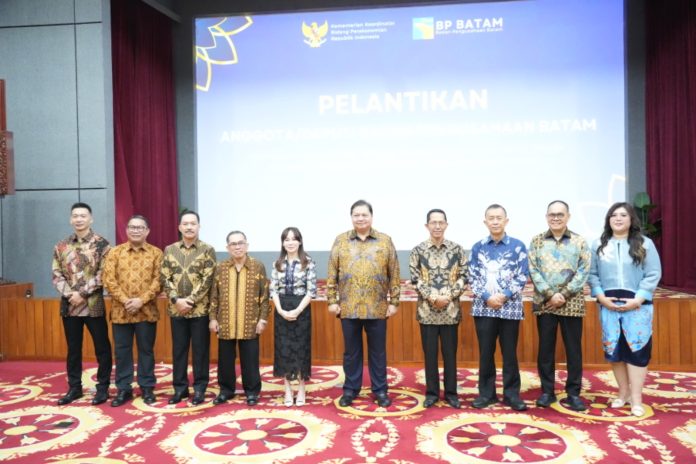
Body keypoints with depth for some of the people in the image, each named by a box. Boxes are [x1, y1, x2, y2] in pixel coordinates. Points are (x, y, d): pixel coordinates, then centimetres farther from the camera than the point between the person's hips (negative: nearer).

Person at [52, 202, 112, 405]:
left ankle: (103, 387, 17)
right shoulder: (61, 246, 8)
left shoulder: (101, 244, -4)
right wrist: (68, 293, -12)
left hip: (94, 306, -4)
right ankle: (74, 387, 26)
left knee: (102, 348, 4)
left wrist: (82, 293, -16)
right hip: (69, 306, 4)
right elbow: (56, 275, 5)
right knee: (73, 349, 14)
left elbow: (103, 274, -10)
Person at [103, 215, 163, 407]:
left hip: (147, 311, -1)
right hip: (120, 311, 1)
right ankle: (124, 389, 19)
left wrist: (141, 300, -15)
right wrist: (125, 300, -14)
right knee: (122, 351, 8)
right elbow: (109, 279, -3)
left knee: (146, 350, 8)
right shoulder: (115, 252, 5)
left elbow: (158, 280, -5)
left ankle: (147, 387, 19)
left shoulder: (156, 253, 2)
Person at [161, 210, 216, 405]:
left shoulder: (207, 250, -3)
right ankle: (180, 387, 22)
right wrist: (176, 300, -10)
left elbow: (208, 280, -9)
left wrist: (190, 301, -14)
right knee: (178, 350, 11)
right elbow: (165, 278, 3)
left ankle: (199, 388, 16)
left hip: (200, 309, -3)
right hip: (176, 309, 3)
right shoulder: (170, 250, 7)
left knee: (200, 350, 4)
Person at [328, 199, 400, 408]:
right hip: (348, 307, 1)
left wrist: (394, 302, -1)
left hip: (377, 308, 0)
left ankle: (380, 390, 22)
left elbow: (394, 275, 3)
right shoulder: (340, 241, 3)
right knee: (351, 351, 11)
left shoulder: (385, 241, 2)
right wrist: (332, 300, -1)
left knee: (378, 351, 9)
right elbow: (332, 274, 3)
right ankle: (350, 389, 24)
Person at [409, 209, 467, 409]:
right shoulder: (418, 250, 0)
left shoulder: (457, 249, 2)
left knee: (450, 353, 8)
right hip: (427, 310, 0)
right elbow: (415, 279, -4)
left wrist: (448, 296, -13)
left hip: (451, 310, 0)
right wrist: (433, 297, -14)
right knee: (430, 353, 8)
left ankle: (451, 392, 21)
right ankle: (432, 392, 20)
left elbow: (463, 277, 0)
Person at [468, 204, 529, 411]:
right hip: (483, 307, 1)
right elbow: (472, 277, 2)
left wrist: (505, 296, -14)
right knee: (485, 352, 8)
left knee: (509, 352, 6)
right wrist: (487, 297, -12)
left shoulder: (518, 246, 1)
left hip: (510, 307, -1)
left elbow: (522, 277, -3)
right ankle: (486, 393, 19)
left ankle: (512, 394, 19)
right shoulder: (477, 247, 6)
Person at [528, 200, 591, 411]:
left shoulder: (580, 241, 5)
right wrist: (550, 294, -13)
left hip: (572, 304, 0)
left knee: (574, 349, 5)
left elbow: (584, 271, -3)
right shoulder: (537, 241, 5)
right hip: (544, 303, 0)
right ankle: (547, 391, 17)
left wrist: (564, 294, -13)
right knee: (545, 348, 6)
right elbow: (533, 271, -2)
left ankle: (573, 393, 17)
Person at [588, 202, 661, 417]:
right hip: (608, 305, 2)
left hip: (637, 306, -2)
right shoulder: (598, 245, 8)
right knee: (614, 349, 6)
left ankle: (636, 398, 6)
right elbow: (592, 274, 4)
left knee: (637, 349, -2)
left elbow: (653, 274, -3)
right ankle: (623, 392, 21)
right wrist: (601, 297, -9)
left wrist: (637, 299, -12)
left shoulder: (645, 244, 3)